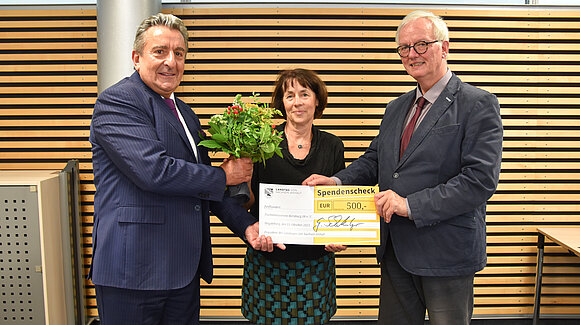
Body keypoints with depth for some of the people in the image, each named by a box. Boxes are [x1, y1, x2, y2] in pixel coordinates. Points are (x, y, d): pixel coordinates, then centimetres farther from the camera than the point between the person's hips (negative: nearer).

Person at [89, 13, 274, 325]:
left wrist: (246, 224, 4)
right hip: (134, 267, -7)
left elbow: (204, 187, 18)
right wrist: (223, 176, -9)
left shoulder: (185, 113, 16)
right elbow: (154, 171, -23)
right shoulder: (116, 101, -9)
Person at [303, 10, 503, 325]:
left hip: (446, 253, -6)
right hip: (396, 251, 6)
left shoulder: (479, 104, -10)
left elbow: (480, 179, -19)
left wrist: (411, 205, -23)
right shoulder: (396, 108, 13)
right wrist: (337, 181, -6)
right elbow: (373, 159, 14)